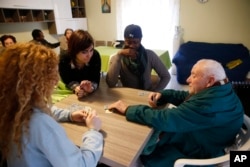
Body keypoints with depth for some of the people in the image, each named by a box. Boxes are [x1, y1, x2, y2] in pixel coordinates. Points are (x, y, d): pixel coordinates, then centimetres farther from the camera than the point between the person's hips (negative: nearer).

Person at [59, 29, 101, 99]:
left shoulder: (95, 56, -31)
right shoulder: (64, 59, -30)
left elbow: (96, 80, -25)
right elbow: (67, 81, -16)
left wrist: (91, 87, -46)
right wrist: (76, 88, -36)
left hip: (88, 86, 0)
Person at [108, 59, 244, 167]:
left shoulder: (208, 105, -35)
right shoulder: (220, 92, -3)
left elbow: (165, 119, -36)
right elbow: (185, 96, 8)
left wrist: (127, 110, -27)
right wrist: (161, 95, -8)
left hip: (196, 156, -9)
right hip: (199, 141, 9)